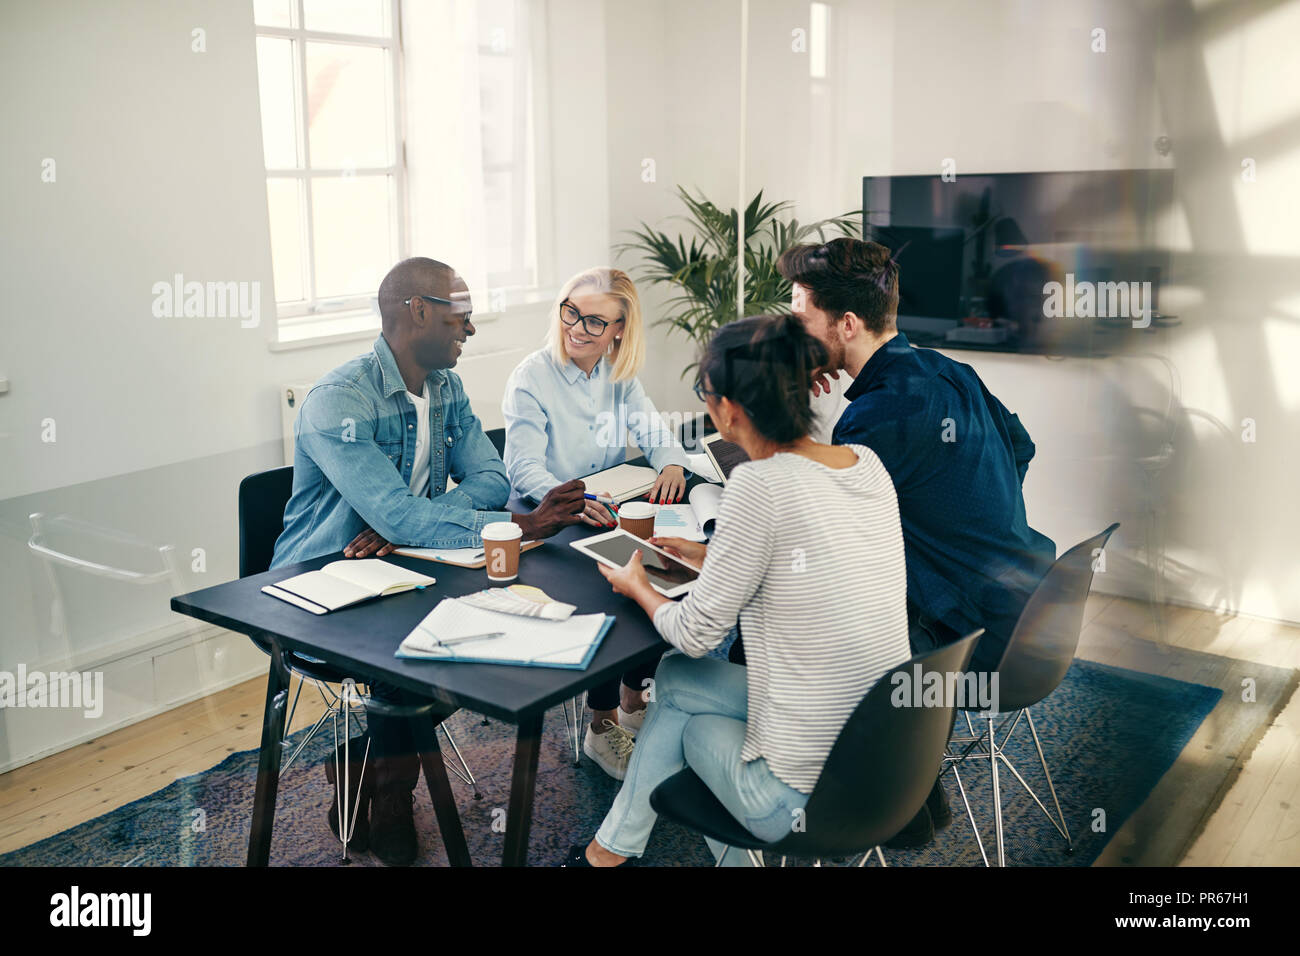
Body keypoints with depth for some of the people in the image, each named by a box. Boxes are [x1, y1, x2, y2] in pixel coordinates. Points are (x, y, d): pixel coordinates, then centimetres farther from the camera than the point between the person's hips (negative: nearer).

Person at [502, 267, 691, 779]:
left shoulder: (618, 375, 7)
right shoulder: (532, 378, -12)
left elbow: (651, 427, 6)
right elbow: (523, 468, -21)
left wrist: (671, 462, -19)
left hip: (611, 513, 6)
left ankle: (632, 697, 6)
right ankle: (602, 727, -8)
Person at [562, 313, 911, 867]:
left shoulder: (759, 484, -22)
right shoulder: (867, 464, -1)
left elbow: (694, 635, -10)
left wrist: (637, 587, 10)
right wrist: (710, 555, 24)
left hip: (806, 800, -7)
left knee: (675, 680, 21)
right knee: (675, 677, 22)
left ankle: (614, 846, 39)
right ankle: (615, 844, 36)